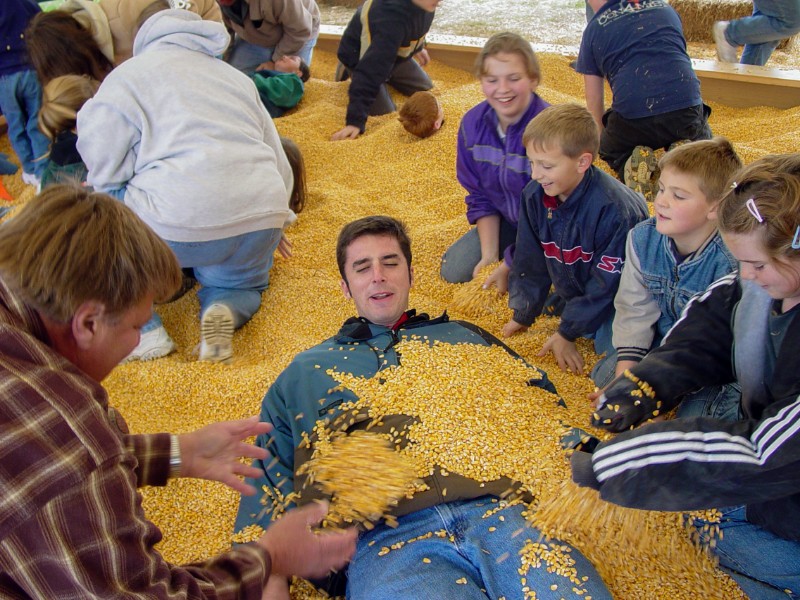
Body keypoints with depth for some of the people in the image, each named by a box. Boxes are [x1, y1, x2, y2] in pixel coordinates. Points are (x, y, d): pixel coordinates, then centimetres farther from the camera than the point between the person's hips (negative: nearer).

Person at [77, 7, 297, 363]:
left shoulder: (129, 74, 11)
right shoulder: (238, 78, 27)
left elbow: (101, 161, 0)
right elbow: (280, 166, 27)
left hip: (178, 228, -5)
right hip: (261, 218, 5)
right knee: (242, 284, 35)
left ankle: (142, 328, 4)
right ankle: (224, 309, -3)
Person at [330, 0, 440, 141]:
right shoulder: (392, 20, -45)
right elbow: (371, 69, -46)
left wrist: (418, 47, 23)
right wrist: (355, 120, -48)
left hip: (394, 51, 7)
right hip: (360, 56, -7)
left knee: (426, 90, 10)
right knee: (385, 113, -12)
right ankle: (351, 72, 9)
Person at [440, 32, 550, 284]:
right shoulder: (472, 124, -11)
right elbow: (480, 196, -1)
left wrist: (508, 267, -24)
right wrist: (489, 255, -10)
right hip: (507, 220, 5)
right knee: (453, 270, -4)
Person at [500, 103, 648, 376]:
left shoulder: (614, 210, -32)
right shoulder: (534, 195, -13)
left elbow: (606, 284, -23)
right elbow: (530, 260, -1)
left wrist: (567, 333, -18)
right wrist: (522, 316, 2)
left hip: (617, 299, -7)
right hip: (575, 289, 7)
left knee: (611, 344, -22)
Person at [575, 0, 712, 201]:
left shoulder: (595, 28, 15)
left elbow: (594, 99, 18)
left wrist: (601, 137, 36)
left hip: (631, 115, -2)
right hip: (686, 105, 2)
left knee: (611, 152, 32)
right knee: (702, 141, 37)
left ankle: (631, 164, -3)